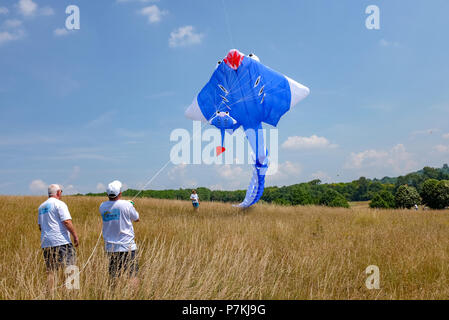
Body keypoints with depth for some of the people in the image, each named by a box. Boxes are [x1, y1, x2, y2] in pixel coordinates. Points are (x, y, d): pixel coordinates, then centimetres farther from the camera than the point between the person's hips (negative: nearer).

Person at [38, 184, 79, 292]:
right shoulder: (60, 204, -6)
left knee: (50, 271, 9)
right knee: (69, 267, -2)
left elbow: (40, 226, 23)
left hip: (45, 242, 7)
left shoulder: (41, 206, 18)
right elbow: (67, 222, -15)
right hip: (61, 242, -7)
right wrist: (75, 236, -10)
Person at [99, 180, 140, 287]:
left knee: (113, 276, 9)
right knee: (133, 275, -1)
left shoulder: (102, 206, 1)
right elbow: (136, 219, 4)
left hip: (110, 247, 4)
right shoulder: (126, 205, -10)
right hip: (127, 246, -4)